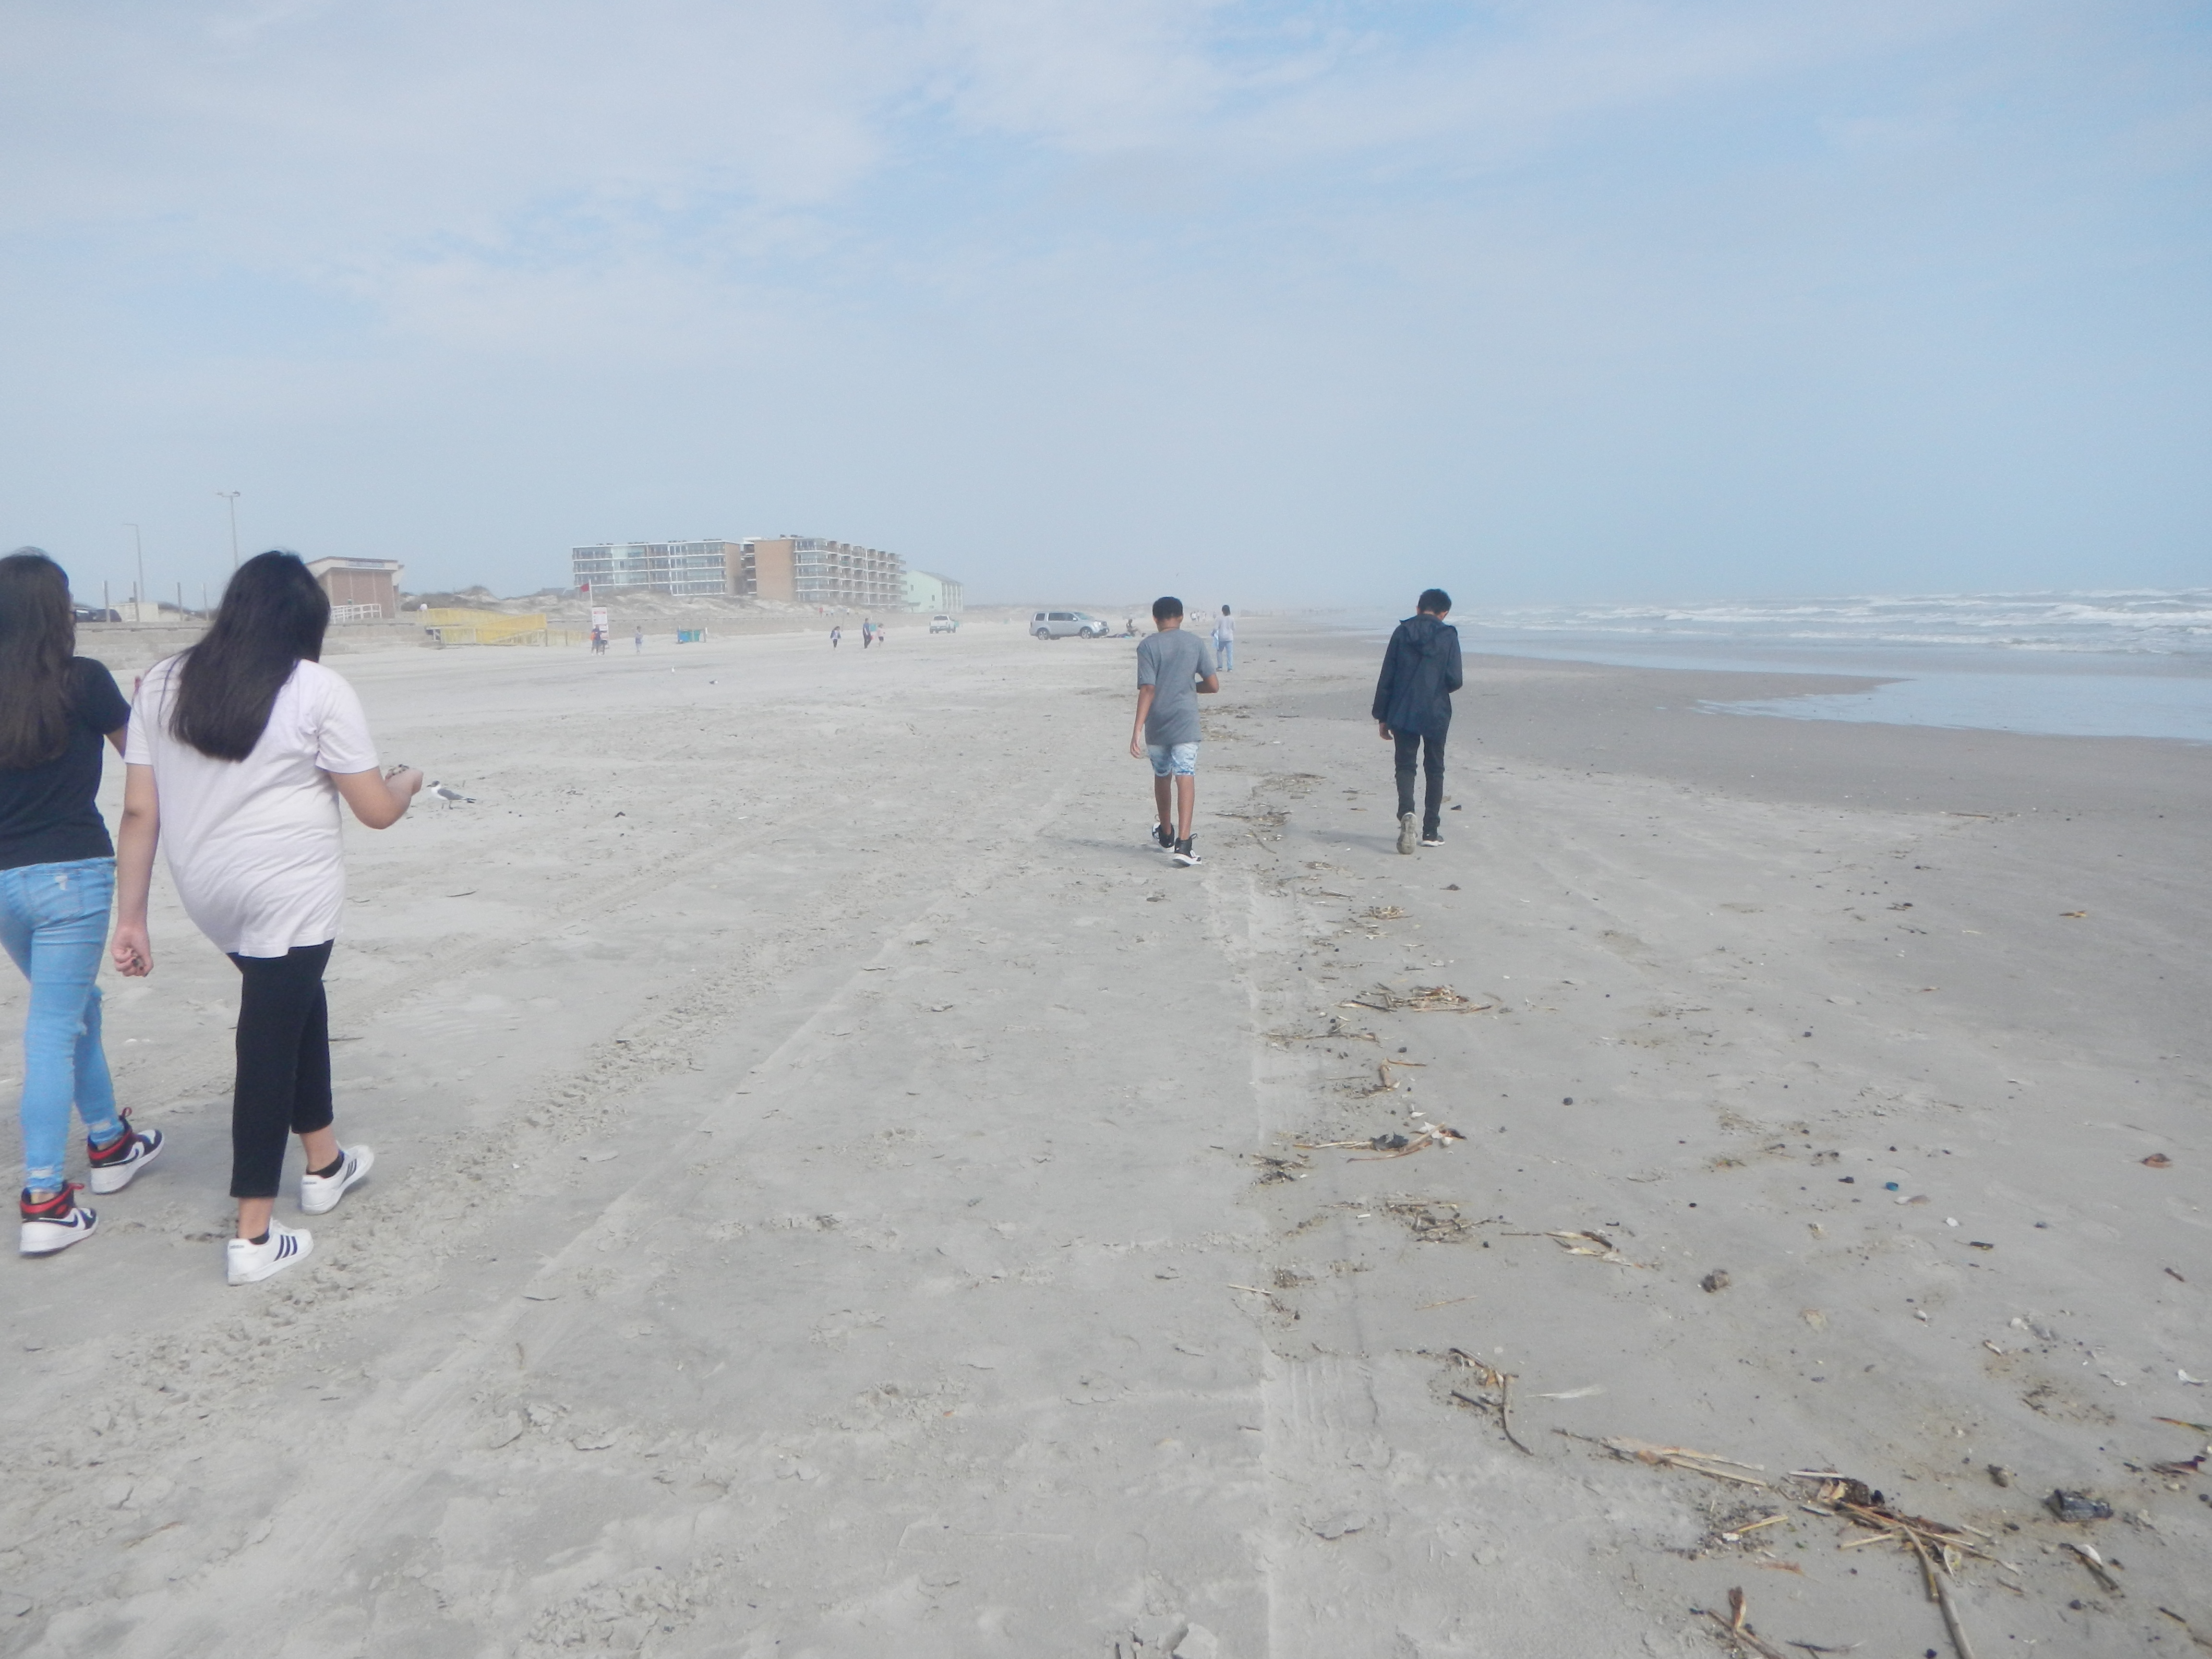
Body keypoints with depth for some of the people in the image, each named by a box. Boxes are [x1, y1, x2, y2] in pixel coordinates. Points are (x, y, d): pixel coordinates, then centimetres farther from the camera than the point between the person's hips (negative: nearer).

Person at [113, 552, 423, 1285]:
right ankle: (254, 1238, 9)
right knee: (269, 1047, 1)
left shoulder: (162, 684, 4)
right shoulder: (319, 691, -9)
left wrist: (130, 919, 6)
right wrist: (407, 780, 15)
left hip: (209, 894, 6)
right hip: (291, 897, -5)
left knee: (298, 1002, 26)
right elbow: (377, 811, -7)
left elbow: (140, 811, 2)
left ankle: (325, 1163, 38)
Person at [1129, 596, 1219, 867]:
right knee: (1185, 778, -8)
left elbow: (1148, 689, -12)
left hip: (1156, 726, 1)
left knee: (1161, 776, 18)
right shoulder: (1196, 643, 2)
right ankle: (1183, 843, -23)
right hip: (1185, 723, -1)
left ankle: (1166, 834, 36)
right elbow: (1214, 685, 1)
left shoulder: (1147, 645, -3)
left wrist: (1137, 730, -15)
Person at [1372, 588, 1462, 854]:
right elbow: (1454, 680, -9)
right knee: (1434, 770, 12)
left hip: (1403, 714, 1)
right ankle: (1431, 831, 14)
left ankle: (1406, 813, -23)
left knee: (1405, 766, 5)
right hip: (1436, 714, -1)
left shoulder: (1402, 632, 2)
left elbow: (1386, 678, 1)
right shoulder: (1448, 635, -3)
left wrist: (1382, 717, 7)